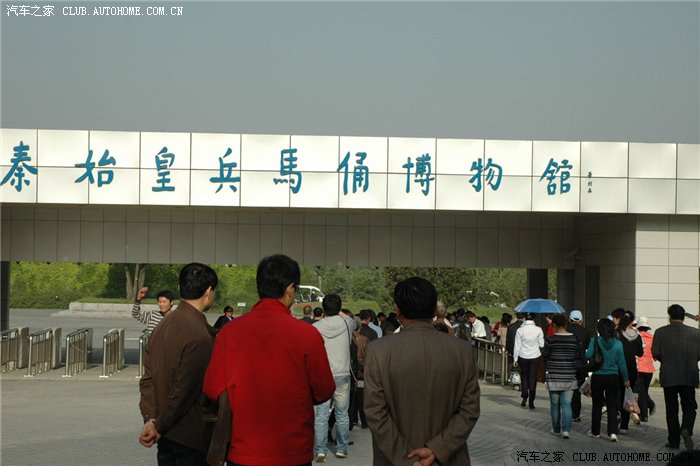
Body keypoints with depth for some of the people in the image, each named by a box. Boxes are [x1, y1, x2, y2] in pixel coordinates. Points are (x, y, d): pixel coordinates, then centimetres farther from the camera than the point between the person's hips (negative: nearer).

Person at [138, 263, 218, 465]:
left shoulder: (164, 323, 6)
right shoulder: (198, 336, -20)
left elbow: (148, 378, 6)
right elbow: (185, 392, -20)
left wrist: (150, 419, 0)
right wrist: (159, 426, -9)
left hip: (166, 433, 8)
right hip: (190, 435, -8)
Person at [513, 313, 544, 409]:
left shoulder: (520, 330, -9)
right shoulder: (538, 330, -9)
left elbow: (517, 346, -5)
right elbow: (541, 344, -1)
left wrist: (515, 359, 3)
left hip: (523, 357, 0)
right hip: (535, 356, 0)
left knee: (524, 377, 16)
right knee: (533, 378, 4)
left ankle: (524, 397, 9)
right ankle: (531, 401, 1)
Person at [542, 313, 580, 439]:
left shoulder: (551, 339, -10)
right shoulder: (574, 339, -2)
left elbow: (545, 354, -2)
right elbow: (579, 356, 2)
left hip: (554, 376, -2)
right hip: (569, 377, 2)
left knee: (555, 404, 11)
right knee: (566, 404, 2)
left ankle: (556, 429, 19)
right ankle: (566, 429, -9)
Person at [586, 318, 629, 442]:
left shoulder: (595, 341, -10)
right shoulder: (617, 343, -5)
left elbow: (588, 355, -20)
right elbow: (621, 362, -2)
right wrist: (625, 378, 7)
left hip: (598, 377, -1)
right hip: (613, 377, 1)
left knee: (597, 405, 12)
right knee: (612, 405, 5)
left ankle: (595, 431, 20)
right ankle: (613, 432, -5)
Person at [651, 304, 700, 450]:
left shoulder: (660, 332, -3)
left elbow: (655, 353, -7)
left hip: (669, 376, 0)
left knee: (671, 409, 9)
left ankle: (674, 440, 9)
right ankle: (686, 429, -18)